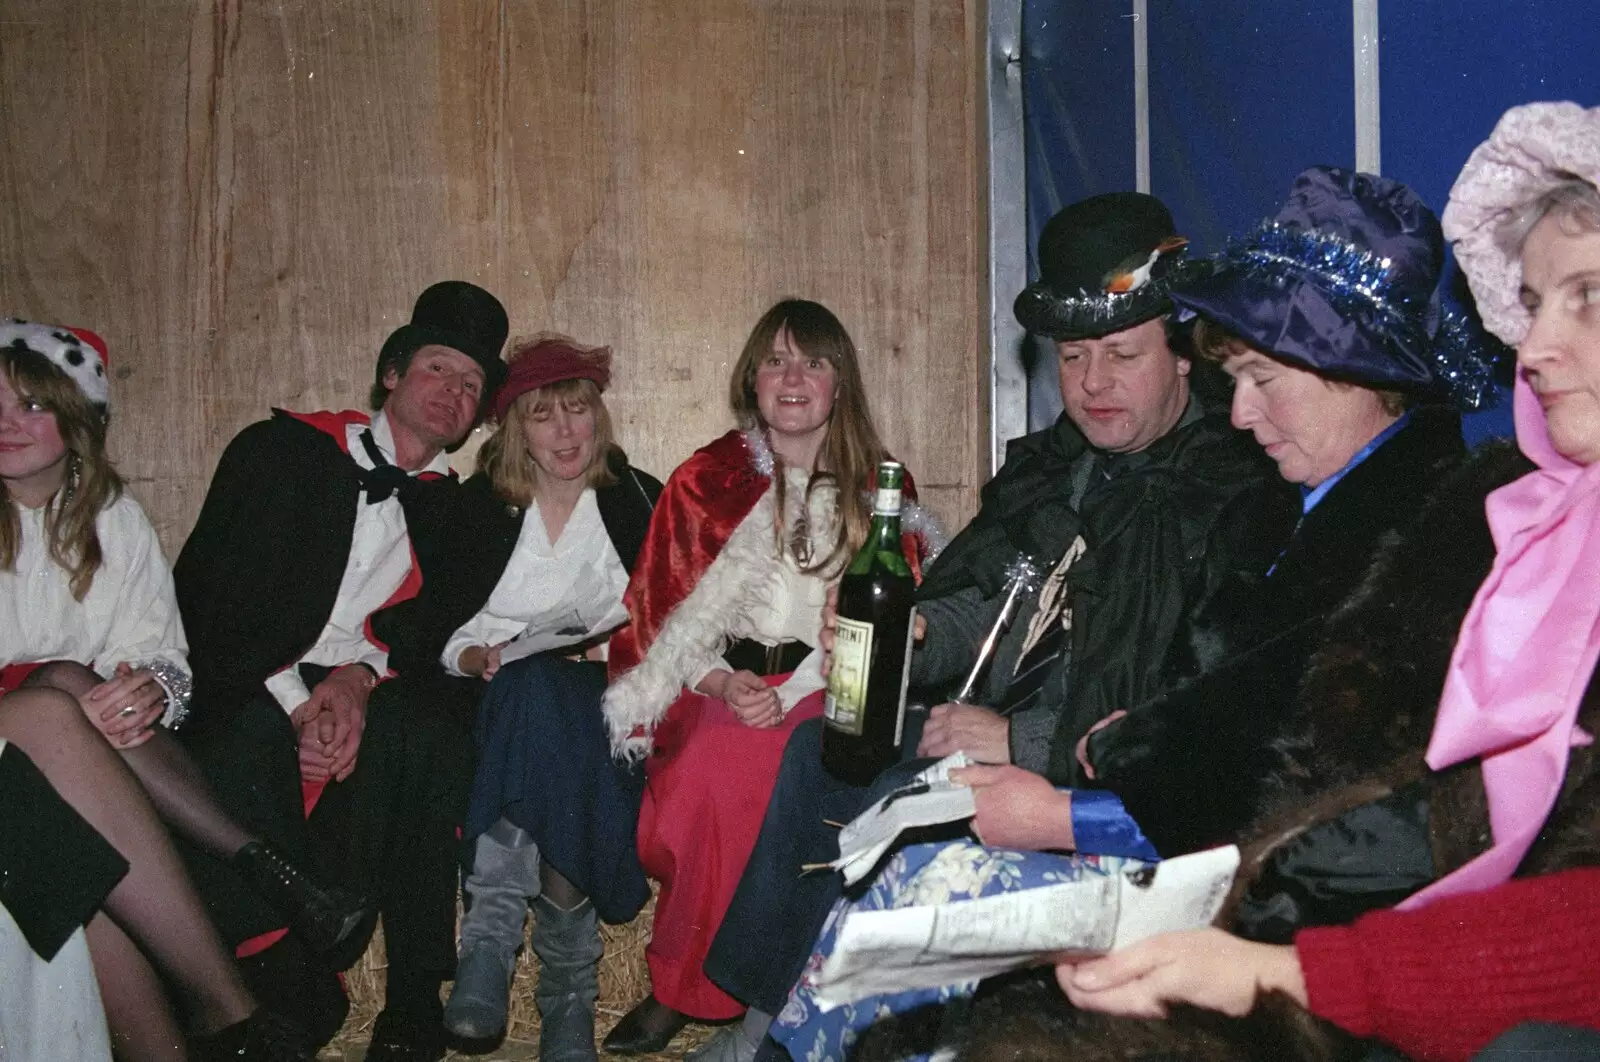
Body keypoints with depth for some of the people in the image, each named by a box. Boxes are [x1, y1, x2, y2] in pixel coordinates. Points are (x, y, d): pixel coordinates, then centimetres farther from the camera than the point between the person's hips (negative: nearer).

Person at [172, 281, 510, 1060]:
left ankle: (414, 995, -20)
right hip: (242, 693, -2)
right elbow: (213, 594, -5)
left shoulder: (448, 506, 15)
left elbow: (424, 628, 7)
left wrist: (359, 678, -16)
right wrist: (294, 702, -16)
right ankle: (296, 993, -19)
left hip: (358, 696, 3)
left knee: (437, 735, -29)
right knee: (234, 761, -35)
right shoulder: (283, 450, 4)